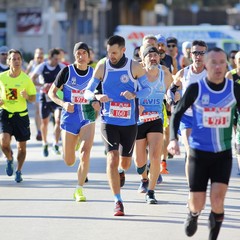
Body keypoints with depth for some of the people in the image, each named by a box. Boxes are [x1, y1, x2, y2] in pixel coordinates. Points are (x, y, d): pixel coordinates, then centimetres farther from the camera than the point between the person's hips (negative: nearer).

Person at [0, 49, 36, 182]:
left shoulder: (26, 79, -3)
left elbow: (33, 98, 4)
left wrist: (27, 96, -18)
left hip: (21, 115, 1)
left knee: (22, 146, 6)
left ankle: (19, 171, 27)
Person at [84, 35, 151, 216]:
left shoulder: (135, 67, -5)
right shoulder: (102, 67, -3)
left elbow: (147, 89, 1)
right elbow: (87, 91, 1)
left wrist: (134, 94, -21)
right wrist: (97, 96, -22)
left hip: (129, 122, 1)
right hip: (108, 121, -1)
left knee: (125, 163, 13)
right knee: (112, 158, -17)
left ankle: (121, 171, 53)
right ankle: (118, 201, -11)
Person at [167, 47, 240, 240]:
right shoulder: (196, 88, -8)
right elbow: (177, 113, 0)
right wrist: (173, 139, -14)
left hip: (224, 152, 1)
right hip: (199, 151, -1)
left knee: (218, 197, -16)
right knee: (197, 202, 1)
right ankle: (193, 215, 39)